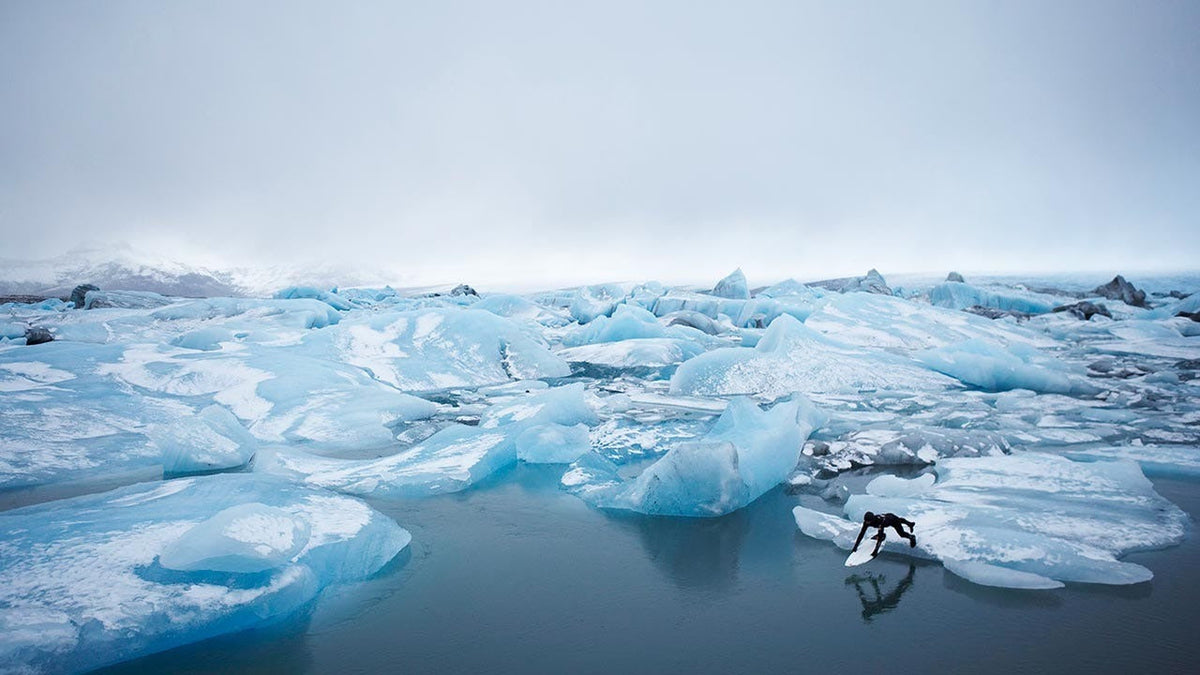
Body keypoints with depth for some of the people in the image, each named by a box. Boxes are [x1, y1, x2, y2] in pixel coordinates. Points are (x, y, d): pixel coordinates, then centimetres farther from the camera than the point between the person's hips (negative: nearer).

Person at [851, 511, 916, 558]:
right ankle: (910, 523, 65)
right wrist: (855, 546, -33)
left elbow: (880, 535, -55)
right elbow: (861, 533, -30)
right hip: (886, 516, 6)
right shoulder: (866, 522, -34)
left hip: (893, 519, -6)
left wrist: (876, 550, -59)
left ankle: (911, 537, 35)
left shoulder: (879, 521, -51)